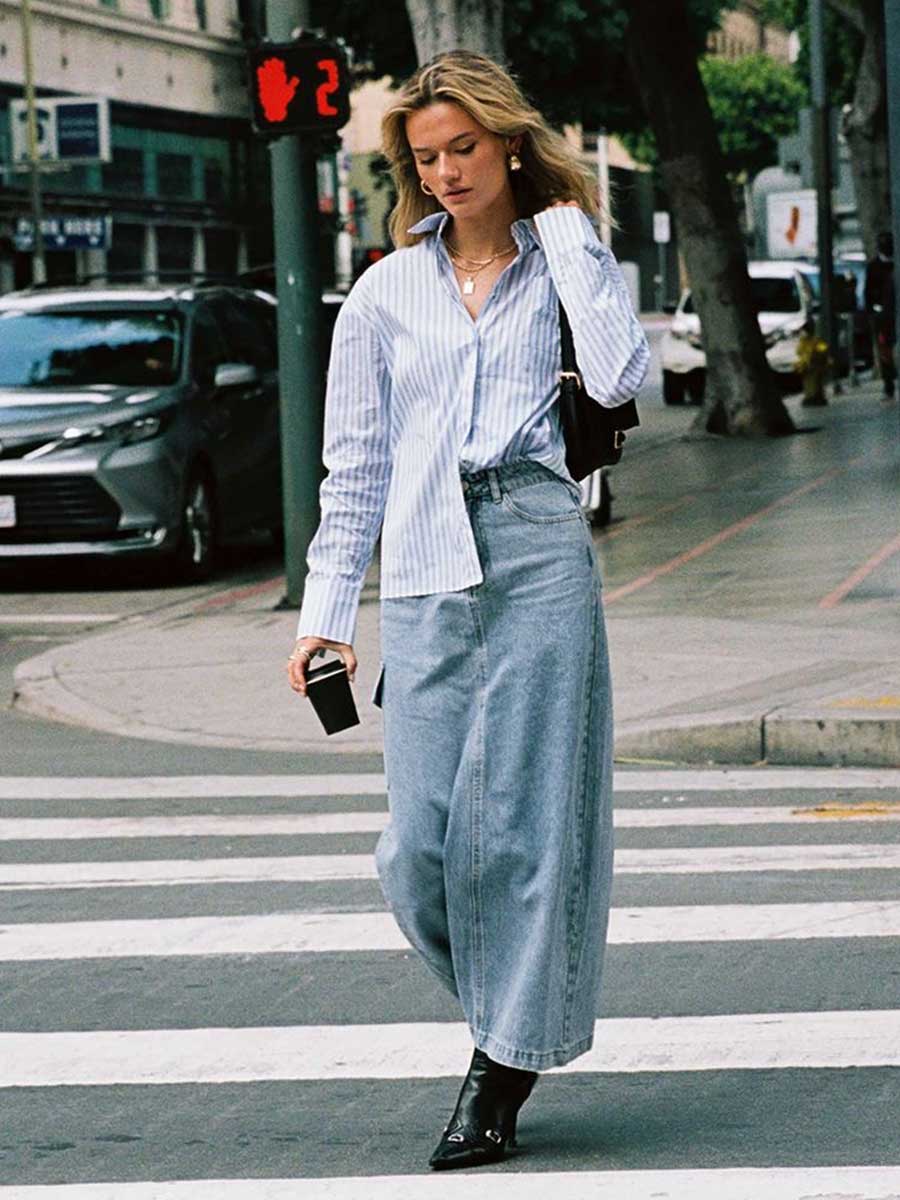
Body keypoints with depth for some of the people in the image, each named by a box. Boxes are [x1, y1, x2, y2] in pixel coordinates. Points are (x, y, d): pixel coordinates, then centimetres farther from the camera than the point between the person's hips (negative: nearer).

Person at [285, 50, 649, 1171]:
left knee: (520, 818, -4)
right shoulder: (385, 294, 14)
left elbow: (617, 377, -11)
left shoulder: (566, 266, 10)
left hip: (537, 561, -2)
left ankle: (502, 1072, 5)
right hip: (422, 577, 2)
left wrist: (571, 235, -3)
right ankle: (508, 1016, 20)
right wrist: (326, 609, 8)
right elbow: (355, 467, 15)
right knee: (419, 844, -4)